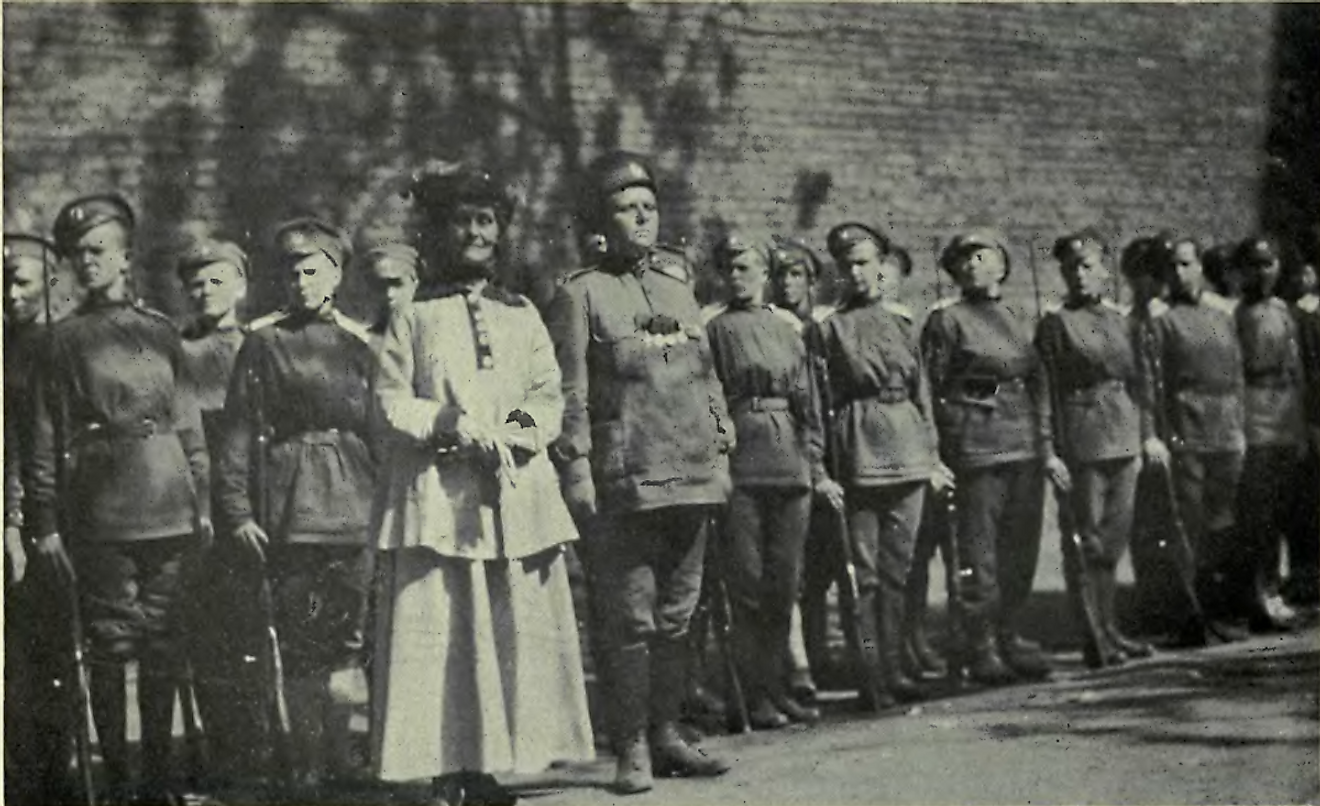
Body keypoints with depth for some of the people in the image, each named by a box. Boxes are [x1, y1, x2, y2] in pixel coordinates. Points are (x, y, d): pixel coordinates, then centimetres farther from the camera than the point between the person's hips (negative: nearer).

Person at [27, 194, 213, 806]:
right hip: (101, 515, -3)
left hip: (168, 508, 3)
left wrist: (203, 503, 9)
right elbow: (48, 439, 0)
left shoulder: (161, 332, 11)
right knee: (110, 650, 0)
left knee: (161, 645, 7)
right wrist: (47, 524, -5)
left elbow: (189, 425, 14)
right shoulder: (66, 339, 3)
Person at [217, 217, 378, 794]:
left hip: (354, 505, 2)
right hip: (289, 506, -2)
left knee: (349, 638, 0)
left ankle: (337, 756, 12)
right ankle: (308, 765, 7)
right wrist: (238, 510, -6)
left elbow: (379, 429, 14)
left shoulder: (357, 343, 10)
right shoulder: (263, 342, 4)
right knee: (300, 643, -1)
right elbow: (239, 432, 1)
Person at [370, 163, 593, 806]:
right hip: (436, 493, -3)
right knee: (437, 629, -7)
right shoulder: (412, 317, 9)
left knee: (516, 628, -2)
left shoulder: (523, 315, 18)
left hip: (516, 489, 3)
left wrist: (514, 431, -9)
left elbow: (551, 398, 11)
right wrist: (446, 423, -14)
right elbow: (390, 400, 2)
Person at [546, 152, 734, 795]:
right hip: (624, 486, -6)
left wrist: (721, 453, 14)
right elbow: (569, 395, -5)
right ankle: (632, 749, 3)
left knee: (676, 614, 10)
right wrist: (577, 473, -11)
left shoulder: (677, 285, 16)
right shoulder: (581, 294, -1)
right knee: (629, 619, -4)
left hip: (693, 479, 6)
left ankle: (666, 734, 20)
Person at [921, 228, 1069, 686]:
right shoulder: (946, 321, -2)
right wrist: (939, 456, -10)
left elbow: (1040, 387, 16)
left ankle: (1008, 638, 21)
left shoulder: (1021, 320, 14)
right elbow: (932, 390, -5)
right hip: (976, 446, -5)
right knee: (980, 555, -3)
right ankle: (982, 649, 4)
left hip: (1025, 446, 6)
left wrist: (1046, 449, 10)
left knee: (1022, 550, 9)